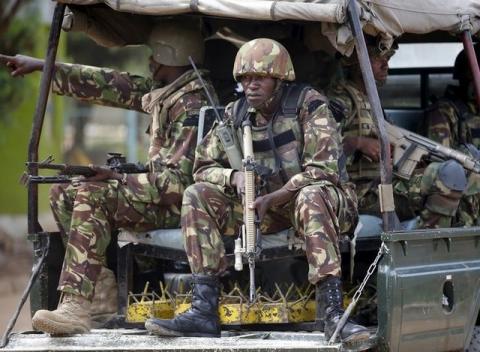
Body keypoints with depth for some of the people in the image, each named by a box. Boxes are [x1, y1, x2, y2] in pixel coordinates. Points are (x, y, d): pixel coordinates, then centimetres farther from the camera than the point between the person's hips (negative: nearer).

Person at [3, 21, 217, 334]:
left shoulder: (192, 106, -19)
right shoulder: (163, 92, 11)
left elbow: (179, 179, -26)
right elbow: (110, 85, 15)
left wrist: (121, 179, -22)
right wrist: (42, 66, 15)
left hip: (182, 201, -10)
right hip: (162, 189, 10)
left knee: (94, 196, -29)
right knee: (64, 195, 5)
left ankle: (76, 307, -39)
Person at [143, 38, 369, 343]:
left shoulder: (308, 104, -12)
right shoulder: (235, 115, 3)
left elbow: (323, 170, -20)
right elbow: (204, 167, 5)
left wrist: (272, 198, -27)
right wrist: (234, 177, -18)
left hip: (326, 201, -5)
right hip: (267, 206, 5)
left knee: (312, 196, -41)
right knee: (197, 196, -13)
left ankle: (333, 314, -47)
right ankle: (204, 311, -23)